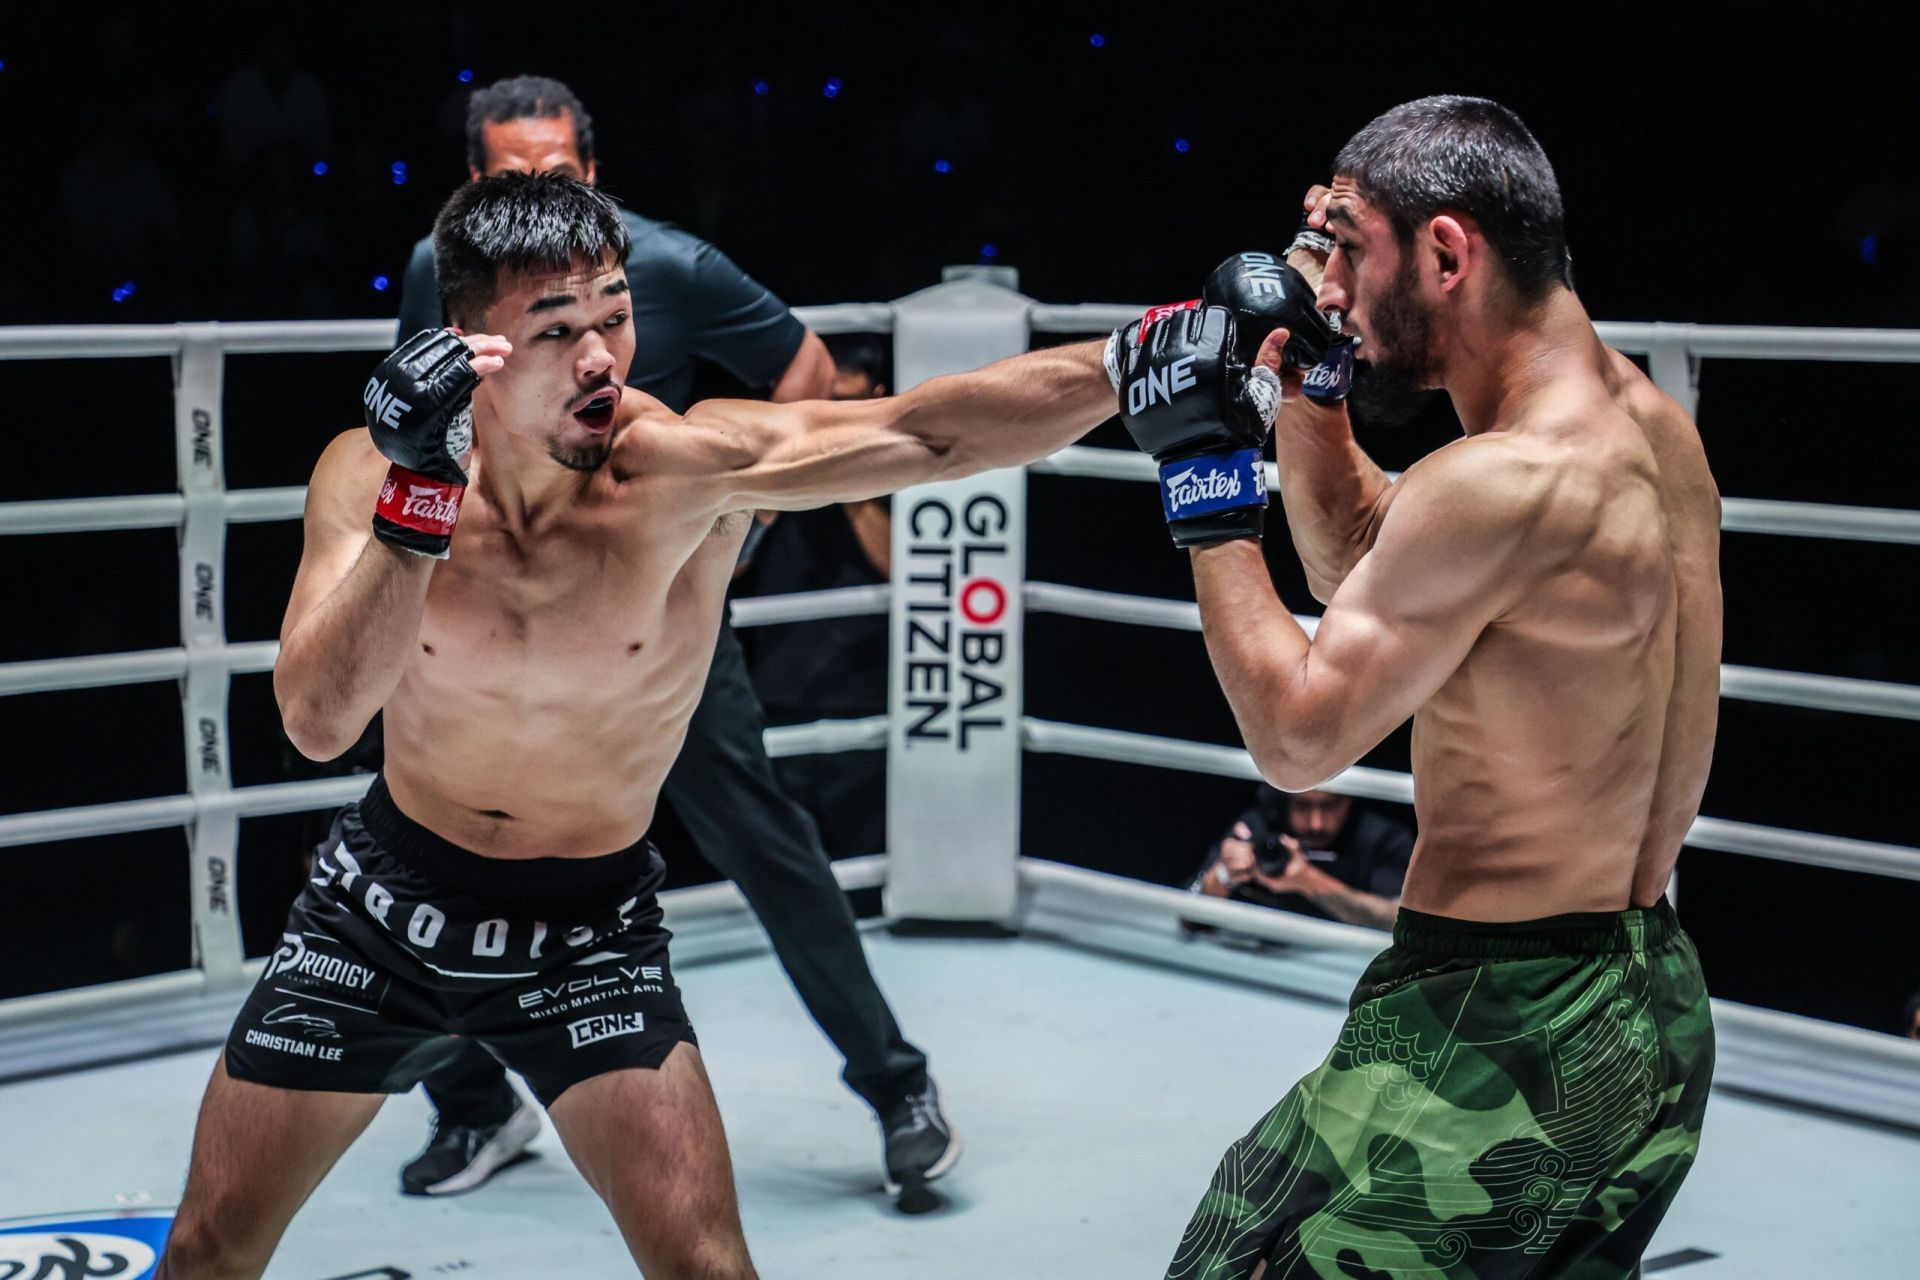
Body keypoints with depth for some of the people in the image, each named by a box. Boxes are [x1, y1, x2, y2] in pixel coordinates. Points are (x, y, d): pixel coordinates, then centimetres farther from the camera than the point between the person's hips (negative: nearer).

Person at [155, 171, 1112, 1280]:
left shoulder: (692, 465, -22)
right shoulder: (375, 468, -16)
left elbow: (929, 430, -35)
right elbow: (318, 722, -28)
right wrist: (421, 495, -38)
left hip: (590, 932, -2)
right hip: (385, 903, 2)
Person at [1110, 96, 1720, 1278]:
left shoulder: (1506, 482, -23)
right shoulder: (1651, 425, 6)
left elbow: (1299, 736, -16)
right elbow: (1368, 567, 19)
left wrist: (1204, 477, -10)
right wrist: (1306, 384, 7)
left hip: (1497, 1028, -9)